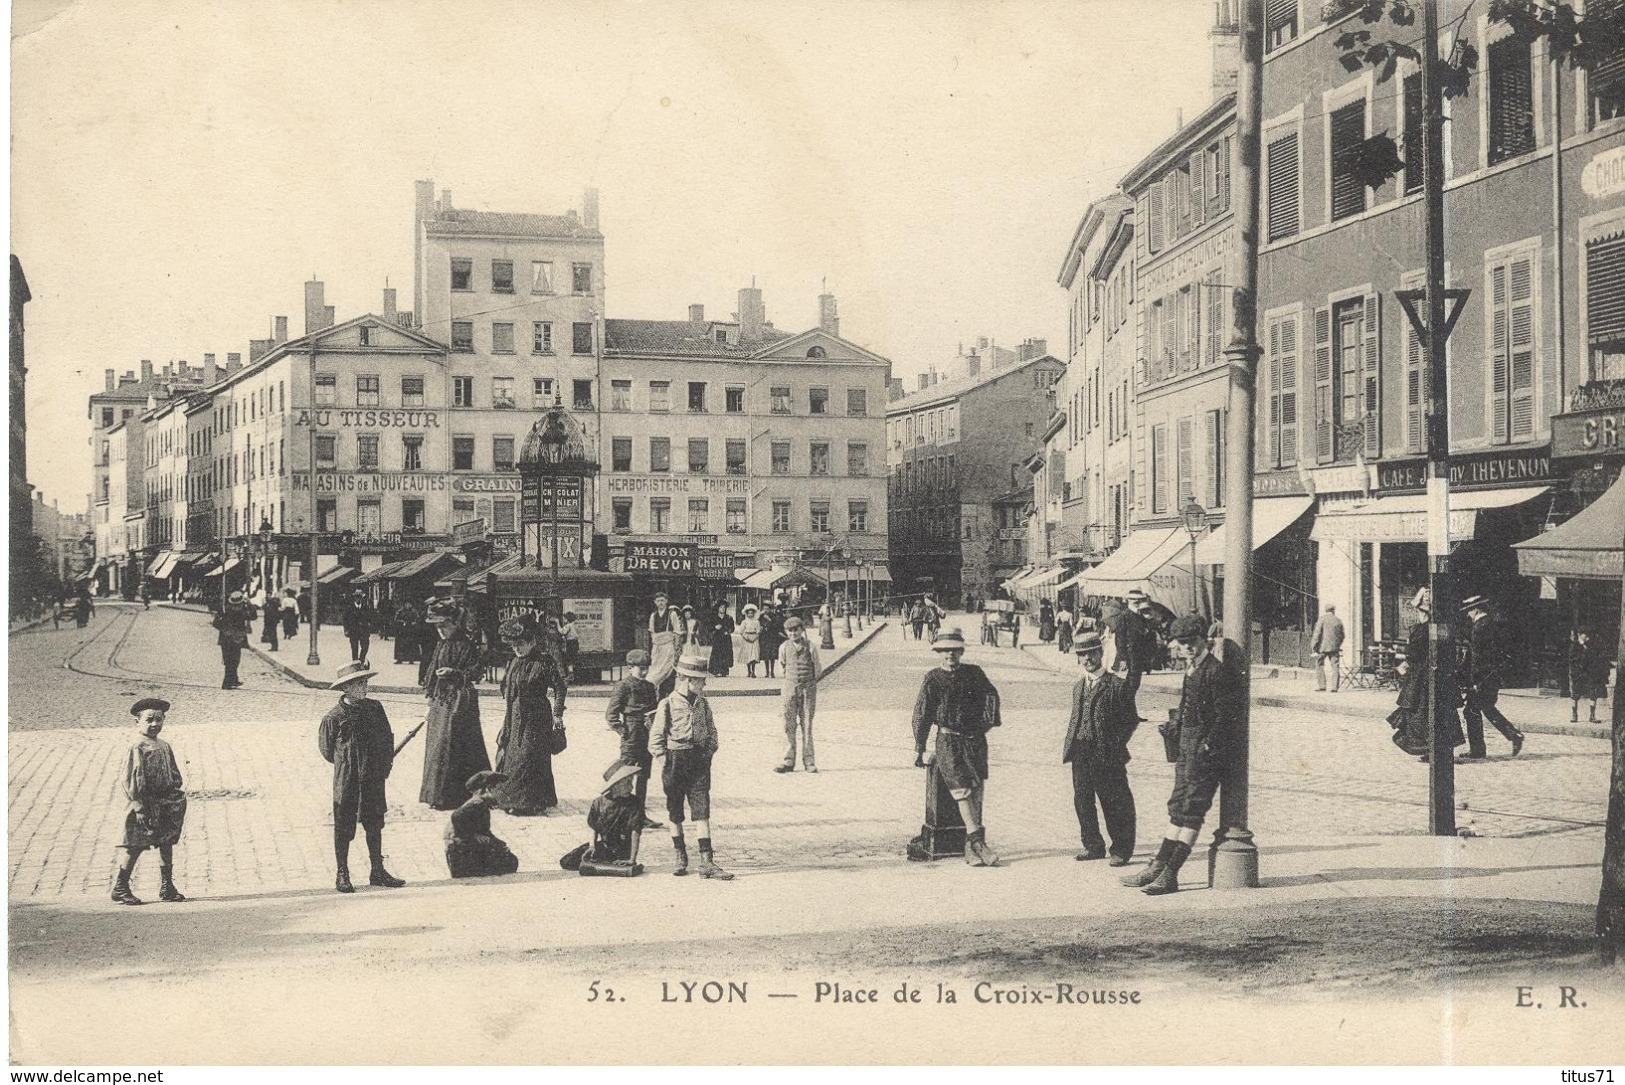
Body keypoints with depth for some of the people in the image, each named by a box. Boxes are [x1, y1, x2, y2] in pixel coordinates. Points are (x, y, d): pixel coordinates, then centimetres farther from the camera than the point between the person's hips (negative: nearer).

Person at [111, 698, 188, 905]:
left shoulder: (165, 747, 10)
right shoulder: (138, 749, -12)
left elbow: (174, 775, 18)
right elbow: (131, 780, -16)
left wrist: (177, 799, 13)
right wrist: (138, 807, -19)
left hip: (166, 805, 7)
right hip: (145, 806, -7)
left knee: (167, 844, 10)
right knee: (134, 847, -1)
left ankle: (167, 887, 19)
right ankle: (119, 888, 9)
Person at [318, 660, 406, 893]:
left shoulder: (374, 709, 2)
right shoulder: (334, 717, -11)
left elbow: (387, 738, 11)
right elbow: (326, 748, 0)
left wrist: (384, 765, 6)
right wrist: (345, 764, 4)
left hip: (374, 780, 4)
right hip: (346, 781, -4)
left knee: (374, 825, 12)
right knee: (343, 828, 4)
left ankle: (378, 872, 21)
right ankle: (342, 875, 15)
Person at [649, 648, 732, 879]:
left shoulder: (702, 703, 6)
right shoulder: (668, 704, -8)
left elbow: (711, 731, 18)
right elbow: (656, 738, -6)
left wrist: (709, 752, 6)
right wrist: (665, 763, -10)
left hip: (699, 764, 3)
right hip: (675, 762, -3)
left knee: (702, 812, -4)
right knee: (675, 814, 8)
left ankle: (707, 862, -6)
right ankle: (680, 857, 24)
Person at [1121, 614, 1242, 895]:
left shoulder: (1218, 672, -16)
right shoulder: (1192, 671, 13)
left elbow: (1227, 717, -18)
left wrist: (1208, 747, -18)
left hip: (1205, 750, -9)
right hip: (1187, 747, 9)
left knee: (1190, 812, -5)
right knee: (1178, 809, 12)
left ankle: (1169, 875, -2)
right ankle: (1158, 867, 17)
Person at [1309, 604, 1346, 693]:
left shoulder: (1322, 619, -4)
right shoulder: (1338, 621, 9)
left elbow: (1317, 633, -9)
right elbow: (1342, 635, 15)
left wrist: (1314, 646, -6)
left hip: (1323, 647, -3)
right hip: (1334, 647, 3)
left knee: (1320, 666, 5)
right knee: (1335, 667, 6)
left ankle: (1321, 687, -2)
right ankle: (1334, 687, 1)